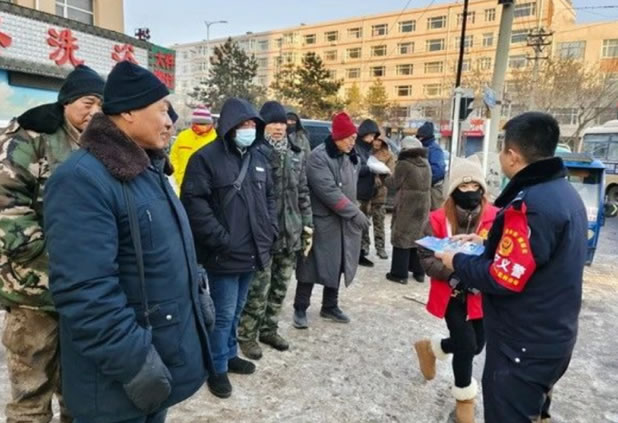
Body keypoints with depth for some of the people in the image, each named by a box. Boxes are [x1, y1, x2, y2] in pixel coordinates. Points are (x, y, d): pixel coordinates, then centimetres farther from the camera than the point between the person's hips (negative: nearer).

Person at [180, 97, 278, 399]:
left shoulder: (259, 158, 12)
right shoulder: (207, 157, -11)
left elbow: (269, 196, 20)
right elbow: (193, 201, -18)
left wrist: (270, 230, 8)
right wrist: (220, 239, -20)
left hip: (252, 251, 7)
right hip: (224, 254, -7)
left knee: (237, 310, 21)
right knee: (224, 314, 5)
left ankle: (229, 353, 40)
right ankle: (218, 368, 24)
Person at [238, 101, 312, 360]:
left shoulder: (296, 155, 11)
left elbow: (303, 193, 14)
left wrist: (307, 226, 10)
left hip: (290, 232, 6)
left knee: (280, 287, 15)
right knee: (259, 288, 0)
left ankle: (269, 330, 32)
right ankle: (247, 335, 18)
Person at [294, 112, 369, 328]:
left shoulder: (352, 158, 11)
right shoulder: (318, 157, -15)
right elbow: (329, 192, -22)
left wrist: (354, 213, 10)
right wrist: (355, 212, -21)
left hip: (345, 222, 7)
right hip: (322, 221, -7)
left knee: (337, 265, 14)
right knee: (313, 265, 0)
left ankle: (330, 307, 30)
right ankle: (300, 309, 15)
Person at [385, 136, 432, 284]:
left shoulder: (404, 164, -14)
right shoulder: (426, 164, 7)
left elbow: (394, 184, -7)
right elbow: (426, 184, 15)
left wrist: (387, 177, 14)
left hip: (406, 207, -7)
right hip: (423, 206, 7)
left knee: (402, 238, 2)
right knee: (418, 238, 15)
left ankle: (400, 273, 6)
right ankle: (419, 272, 22)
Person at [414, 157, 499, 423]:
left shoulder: (495, 218, -9)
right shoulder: (438, 219, -11)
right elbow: (426, 257, -10)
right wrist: (453, 273, -25)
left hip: (481, 293, 3)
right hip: (451, 293, -3)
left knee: (476, 345, 14)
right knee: (466, 346, -4)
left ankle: (430, 348, 45)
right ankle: (465, 399, 26)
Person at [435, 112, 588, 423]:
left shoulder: (530, 204, -27)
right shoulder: (564, 192, 4)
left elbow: (503, 280, -27)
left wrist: (458, 261, -12)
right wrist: (488, 244, 13)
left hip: (524, 344, -9)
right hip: (551, 337, 9)